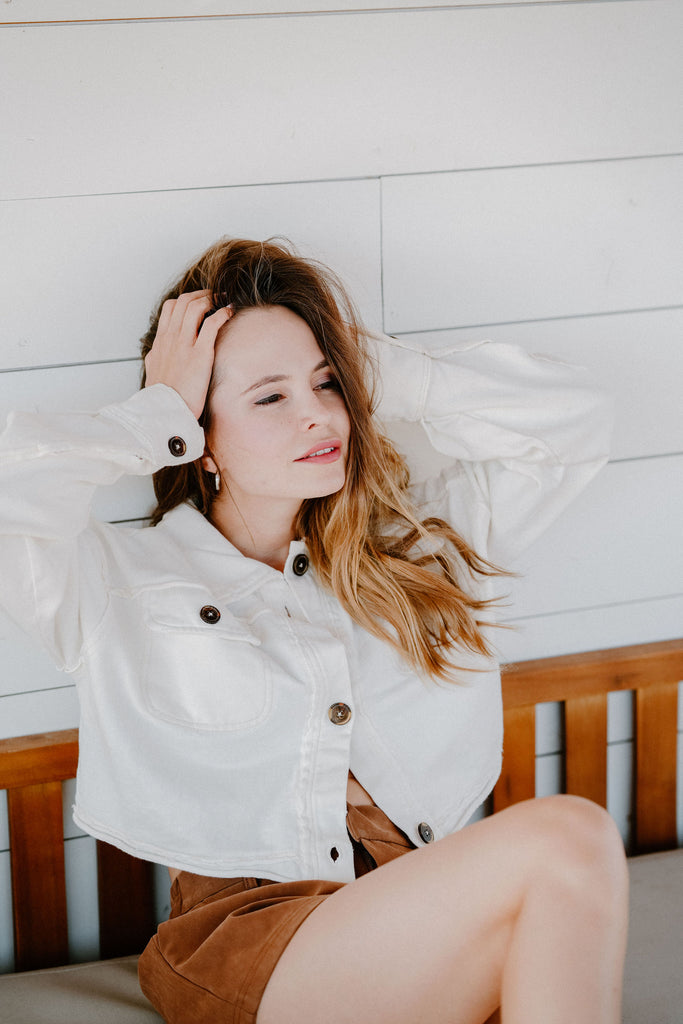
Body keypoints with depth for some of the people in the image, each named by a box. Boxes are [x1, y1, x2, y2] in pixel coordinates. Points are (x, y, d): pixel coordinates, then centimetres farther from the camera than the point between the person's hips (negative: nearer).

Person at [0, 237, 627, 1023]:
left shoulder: (413, 546, 20)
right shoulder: (118, 583, 8)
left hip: (432, 927, 4)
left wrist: (369, 366, 14)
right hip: (243, 936, -4)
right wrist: (160, 415, 2)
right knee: (568, 841, -27)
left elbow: (570, 419, 18)